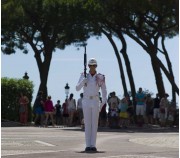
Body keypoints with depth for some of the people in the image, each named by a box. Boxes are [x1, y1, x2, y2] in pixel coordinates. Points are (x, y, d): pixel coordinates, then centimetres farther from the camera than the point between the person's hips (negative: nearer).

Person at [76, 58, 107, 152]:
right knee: (87, 124, 0)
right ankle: (88, 145, 4)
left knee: (94, 124, -1)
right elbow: (77, 88, -4)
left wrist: (103, 102, -9)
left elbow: (104, 91, 4)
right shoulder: (84, 76, 2)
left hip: (95, 102, 0)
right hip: (86, 102, 0)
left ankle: (93, 145, 4)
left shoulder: (100, 77, 0)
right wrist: (83, 80, -22)